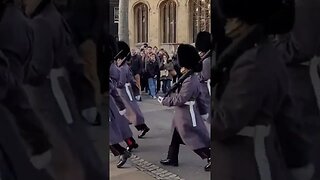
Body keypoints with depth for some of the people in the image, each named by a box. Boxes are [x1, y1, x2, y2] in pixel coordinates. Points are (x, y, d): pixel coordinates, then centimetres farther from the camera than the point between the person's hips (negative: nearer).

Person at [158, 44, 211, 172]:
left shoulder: (190, 81, -24)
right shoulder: (191, 78, 8)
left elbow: (180, 99, -24)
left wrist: (164, 101, -15)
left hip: (187, 116, -11)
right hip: (184, 115, 11)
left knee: (195, 139, -3)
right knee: (176, 137, 18)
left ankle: (211, 159, 6)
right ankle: (172, 159, 28)